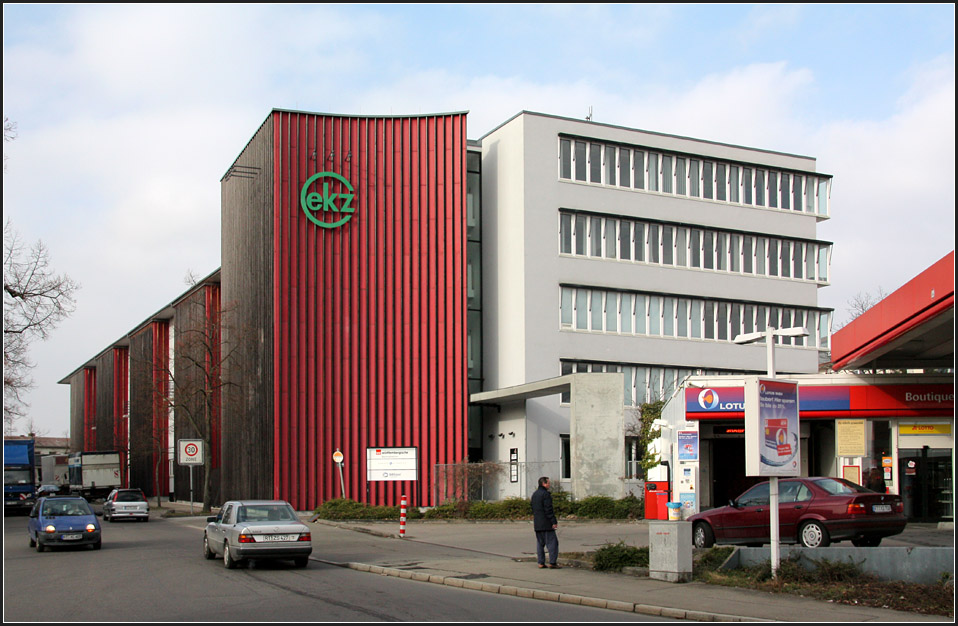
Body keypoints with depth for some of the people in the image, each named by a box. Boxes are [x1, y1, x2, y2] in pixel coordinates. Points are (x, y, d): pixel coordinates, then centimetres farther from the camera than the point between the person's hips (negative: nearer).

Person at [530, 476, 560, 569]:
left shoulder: (534, 494, 15)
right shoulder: (546, 494, -13)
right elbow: (548, 510, -18)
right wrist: (554, 522, -16)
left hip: (537, 523, 9)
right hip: (546, 523, -9)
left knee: (540, 543, 10)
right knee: (552, 542, -4)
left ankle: (541, 563, 8)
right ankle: (552, 563, -7)